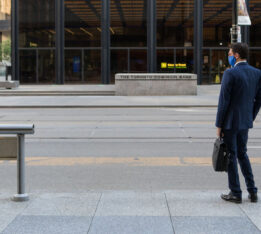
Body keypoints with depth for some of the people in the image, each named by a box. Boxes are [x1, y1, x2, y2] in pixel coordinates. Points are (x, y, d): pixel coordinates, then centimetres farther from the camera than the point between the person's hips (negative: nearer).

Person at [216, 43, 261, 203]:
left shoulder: (230, 73, -16)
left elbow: (224, 101, -16)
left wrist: (219, 125, -10)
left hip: (230, 121, -6)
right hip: (245, 122, 6)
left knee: (231, 156, 4)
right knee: (242, 154, 19)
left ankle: (236, 193, 11)